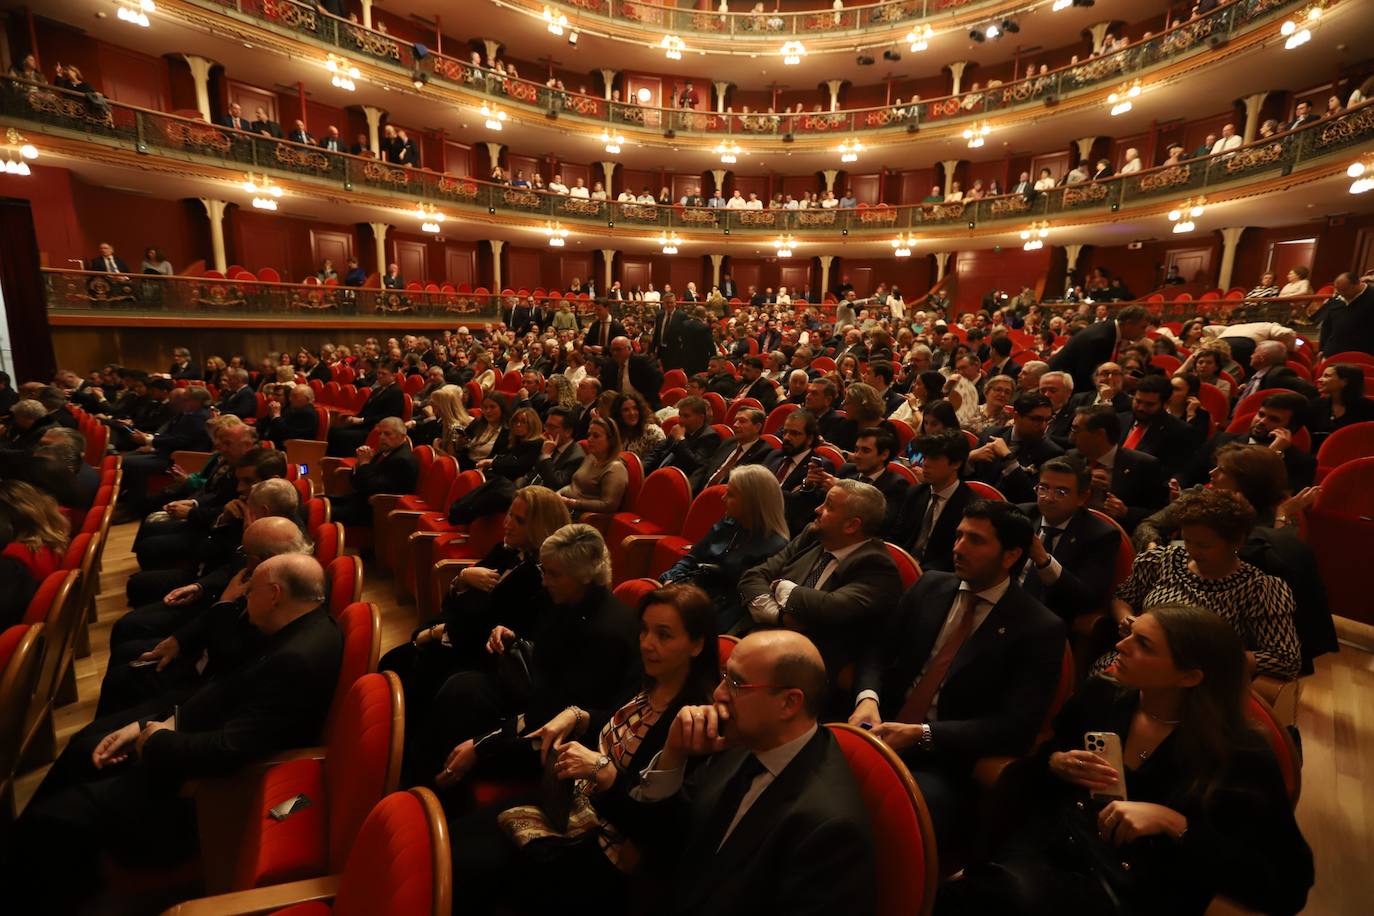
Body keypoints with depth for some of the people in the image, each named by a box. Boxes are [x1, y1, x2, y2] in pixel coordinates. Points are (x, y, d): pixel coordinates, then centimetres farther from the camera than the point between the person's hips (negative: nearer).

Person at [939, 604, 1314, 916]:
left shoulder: (1240, 755, -3)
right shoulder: (1100, 695, 8)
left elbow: (1289, 885, -6)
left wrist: (1173, 823, -16)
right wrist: (1056, 765, -3)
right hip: (1045, 846, 4)